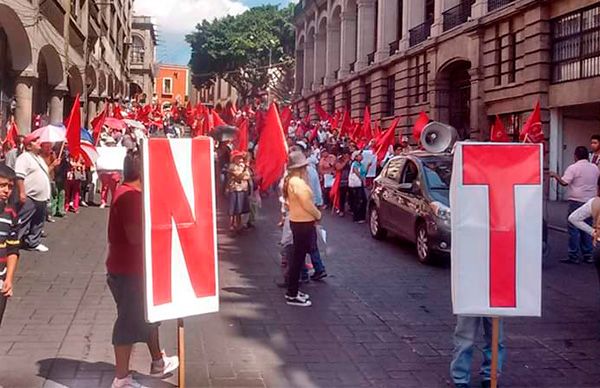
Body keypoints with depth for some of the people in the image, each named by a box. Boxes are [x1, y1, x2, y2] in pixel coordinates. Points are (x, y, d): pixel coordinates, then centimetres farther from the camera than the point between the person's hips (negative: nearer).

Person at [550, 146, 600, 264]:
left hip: (576, 201, -6)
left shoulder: (573, 168, -11)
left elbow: (564, 182, -16)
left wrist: (555, 175, -1)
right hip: (590, 201, 6)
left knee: (574, 229, -1)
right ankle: (588, 255, 16)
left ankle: (574, 256, 0)